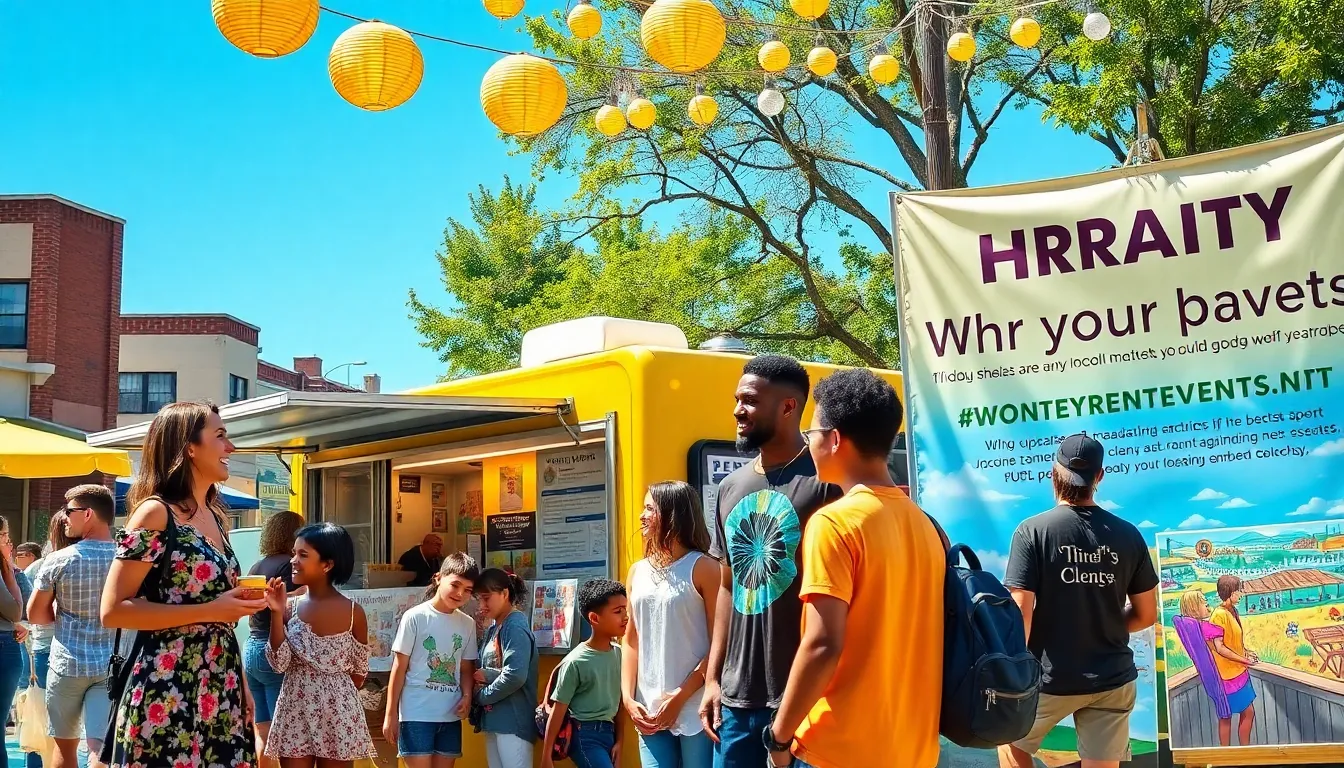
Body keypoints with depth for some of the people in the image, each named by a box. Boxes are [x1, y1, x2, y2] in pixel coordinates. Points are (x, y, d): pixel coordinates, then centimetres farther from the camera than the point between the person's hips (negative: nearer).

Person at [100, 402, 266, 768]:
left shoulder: (215, 517, 13)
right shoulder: (156, 513, -9)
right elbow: (113, 610, -15)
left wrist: (242, 687, 16)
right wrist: (209, 610, -18)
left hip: (221, 696, 7)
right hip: (168, 699, -7)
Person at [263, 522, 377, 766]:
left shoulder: (353, 612, -7)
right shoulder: (289, 607, 0)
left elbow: (359, 670, 3)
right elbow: (279, 664, -7)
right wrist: (277, 614, -13)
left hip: (338, 714, -2)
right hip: (295, 712, 2)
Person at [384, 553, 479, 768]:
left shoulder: (468, 624, 8)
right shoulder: (415, 617, -6)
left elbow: (466, 668, 13)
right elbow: (399, 667, -3)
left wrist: (467, 696, -8)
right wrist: (391, 714, -4)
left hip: (450, 716, 5)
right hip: (416, 714, -5)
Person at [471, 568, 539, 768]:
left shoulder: (515, 627, -11)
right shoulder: (494, 629, 15)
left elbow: (515, 675, -22)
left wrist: (482, 695, -8)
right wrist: (484, 675, -7)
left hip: (513, 721, -9)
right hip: (494, 720, 9)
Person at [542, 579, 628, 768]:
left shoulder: (618, 653, 4)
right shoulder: (576, 662, -14)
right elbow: (558, 711, -10)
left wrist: (618, 740, 10)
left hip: (608, 732, 7)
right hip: (585, 736, -7)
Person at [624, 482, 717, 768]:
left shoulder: (702, 567, -3)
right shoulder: (637, 572, 13)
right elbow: (631, 640, 14)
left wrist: (680, 697, -11)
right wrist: (628, 697, 2)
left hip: (694, 708, -5)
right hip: (650, 710, 5)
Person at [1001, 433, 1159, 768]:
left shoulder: (1033, 531, -12)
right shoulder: (1128, 535, 0)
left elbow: (1020, 610, -16)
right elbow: (1146, 615, 5)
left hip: (1050, 678, -3)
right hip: (1113, 679, 3)